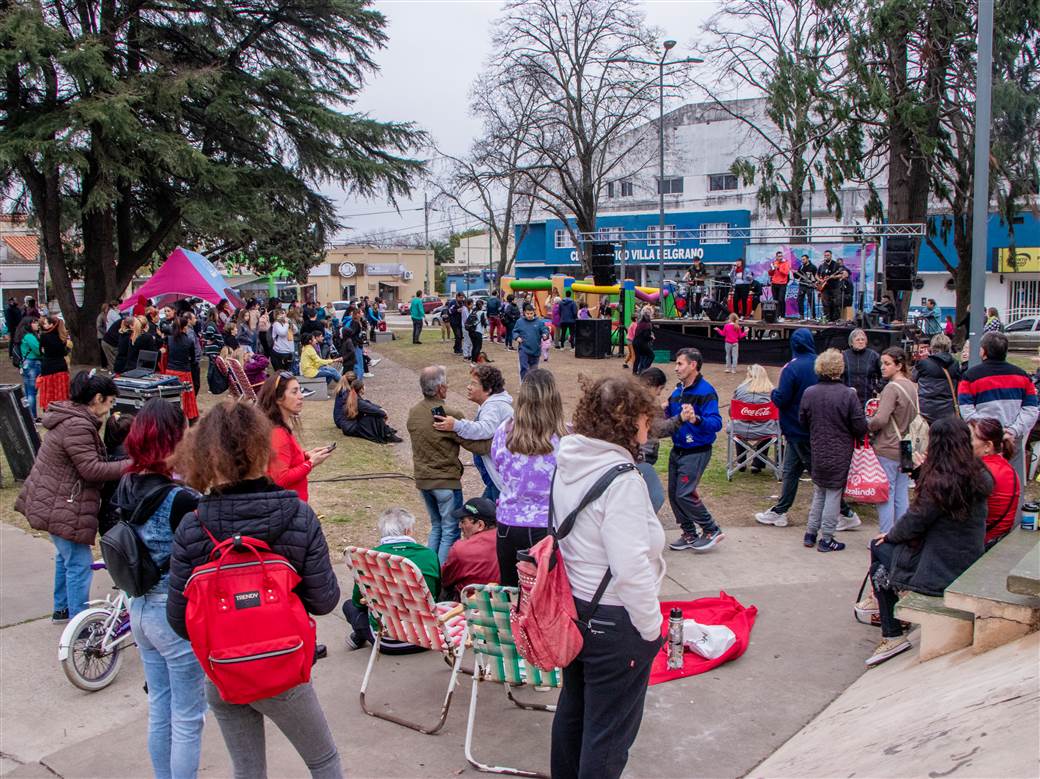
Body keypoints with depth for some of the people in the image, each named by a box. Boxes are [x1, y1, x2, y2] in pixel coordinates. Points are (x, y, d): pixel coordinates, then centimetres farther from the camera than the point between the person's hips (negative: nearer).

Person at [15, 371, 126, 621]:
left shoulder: (71, 418, 9)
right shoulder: (77, 426, -26)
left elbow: (88, 461, 14)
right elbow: (92, 469, -28)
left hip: (56, 504, 12)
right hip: (62, 508, -12)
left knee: (66, 556, 25)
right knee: (79, 563, -3)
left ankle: (62, 609, 40)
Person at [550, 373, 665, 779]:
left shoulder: (567, 464, 1)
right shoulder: (622, 480, -25)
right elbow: (631, 568, -28)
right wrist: (652, 627, -15)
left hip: (571, 606, 9)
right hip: (614, 622, -8)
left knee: (573, 708, 26)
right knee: (608, 730, 9)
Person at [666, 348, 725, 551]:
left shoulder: (706, 391, -16)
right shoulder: (678, 391, 9)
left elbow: (716, 423, -26)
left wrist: (696, 419, -43)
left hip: (696, 452, -8)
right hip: (677, 450, 8)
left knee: (685, 494, -12)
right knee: (673, 493, 10)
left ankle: (712, 531, 6)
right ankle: (689, 534, 25)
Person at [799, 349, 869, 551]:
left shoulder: (809, 393, -6)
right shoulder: (848, 394, -17)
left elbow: (802, 421, 6)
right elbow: (860, 427, -14)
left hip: (817, 452, 4)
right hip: (840, 454, -4)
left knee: (818, 493, 19)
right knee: (834, 494, 6)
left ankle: (810, 534, 22)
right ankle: (826, 540, 11)